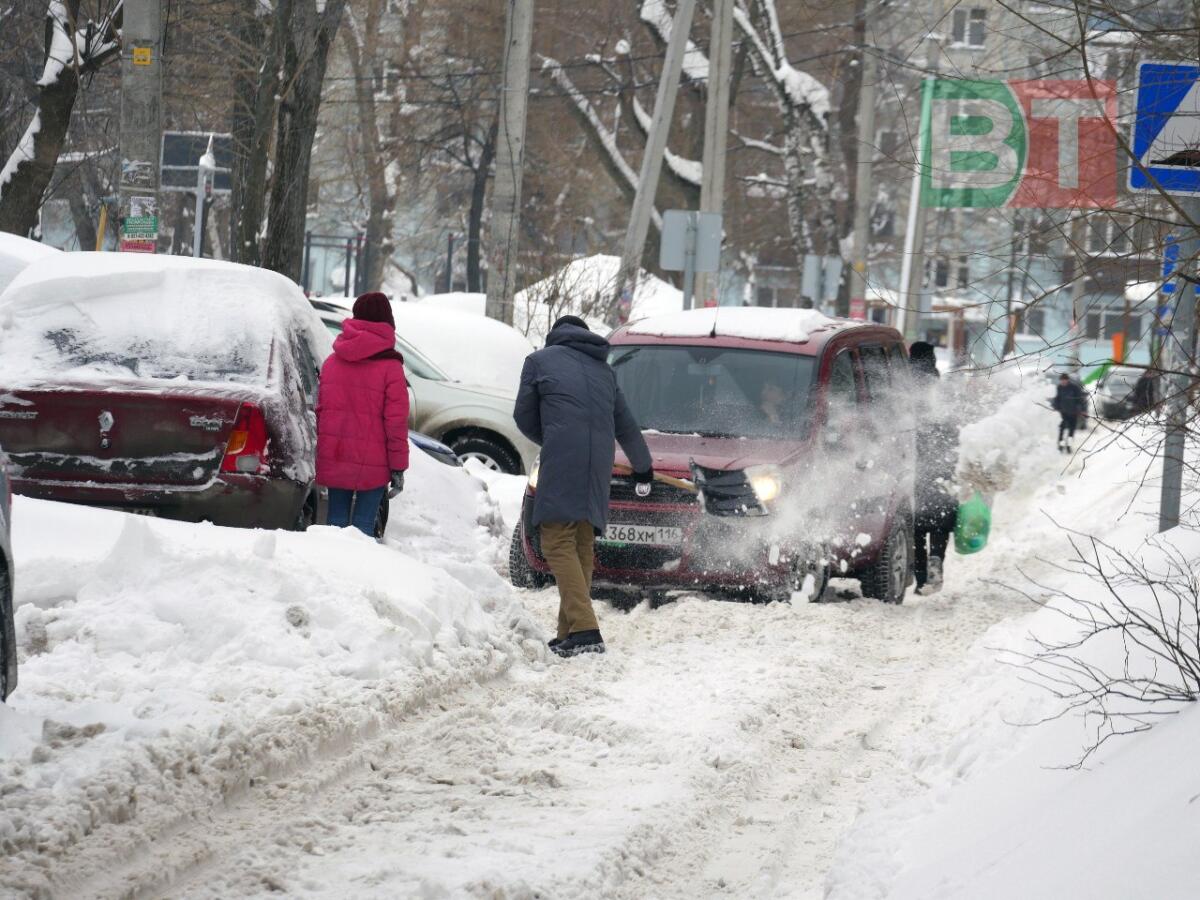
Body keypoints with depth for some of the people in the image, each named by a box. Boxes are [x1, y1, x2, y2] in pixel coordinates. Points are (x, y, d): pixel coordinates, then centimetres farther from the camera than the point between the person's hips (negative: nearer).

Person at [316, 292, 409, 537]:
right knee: (363, 524, -3)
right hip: (372, 463, -4)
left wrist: (321, 452, 23)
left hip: (333, 459, 4)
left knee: (337, 519, 10)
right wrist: (398, 466, -3)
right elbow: (396, 421, -8)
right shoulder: (390, 368, -7)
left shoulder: (332, 362, 10)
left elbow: (319, 409, 15)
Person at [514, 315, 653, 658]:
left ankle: (584, 630, -24)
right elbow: (626, 426, 34)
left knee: (559, 544, -10)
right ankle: (570, 634, 10)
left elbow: (524, 417, 15)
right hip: (600, 465, 6)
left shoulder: (539, 361, 10)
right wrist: (643, 466, 49)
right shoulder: (604, 370, 25)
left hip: (561, 463, -6)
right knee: (582, 547, 12)